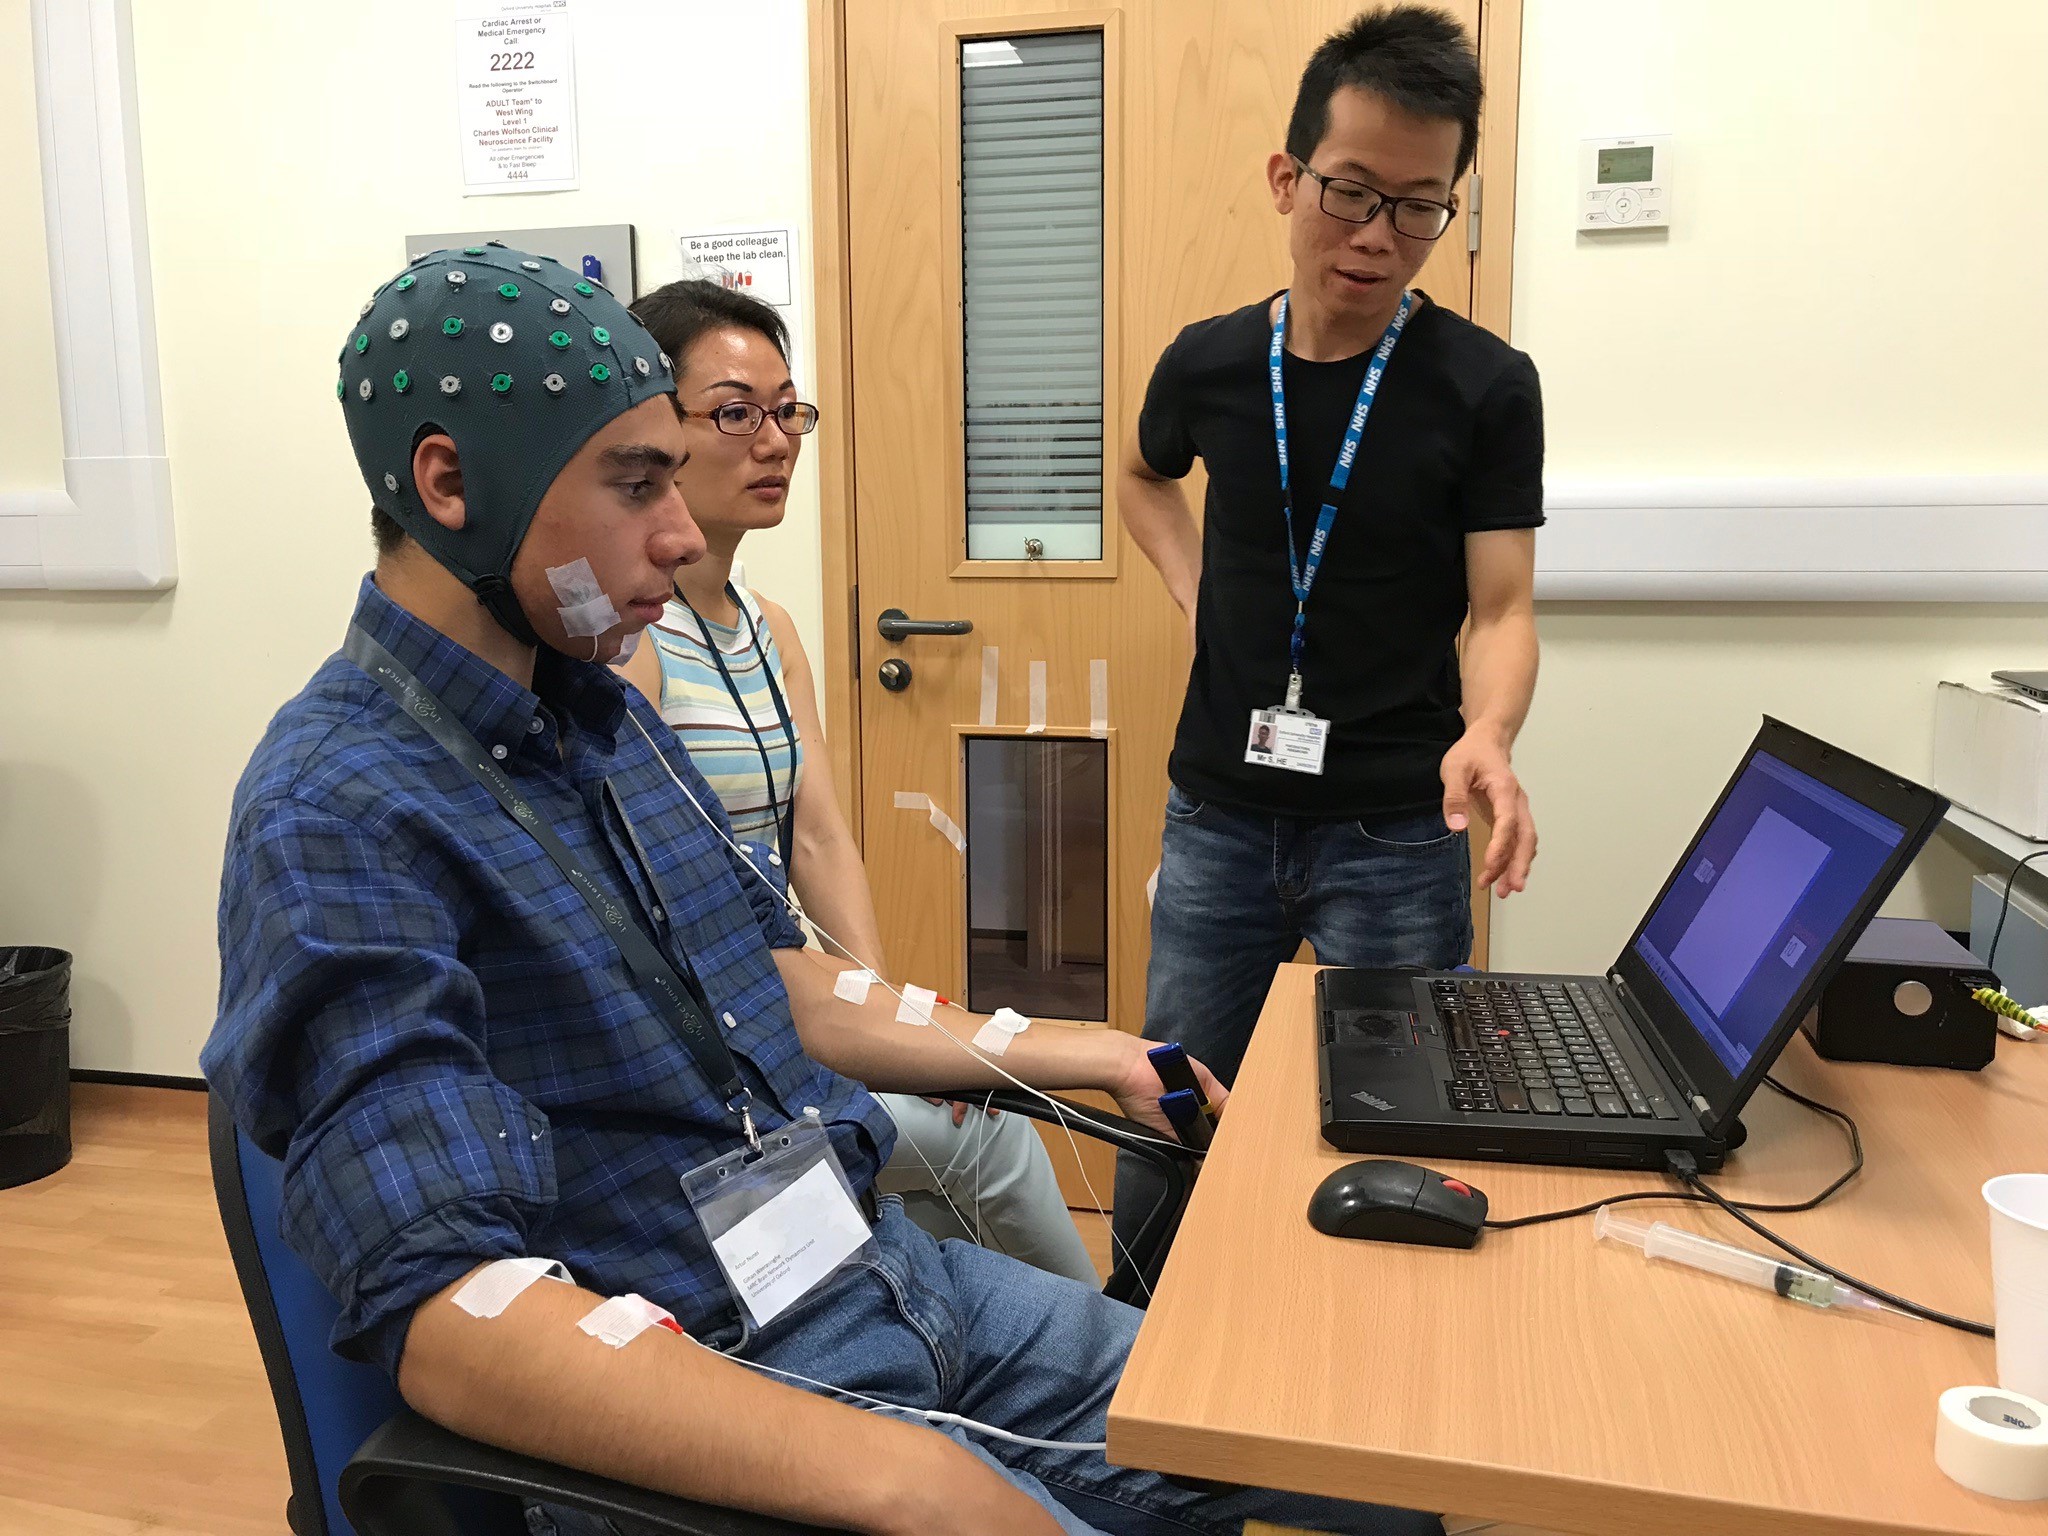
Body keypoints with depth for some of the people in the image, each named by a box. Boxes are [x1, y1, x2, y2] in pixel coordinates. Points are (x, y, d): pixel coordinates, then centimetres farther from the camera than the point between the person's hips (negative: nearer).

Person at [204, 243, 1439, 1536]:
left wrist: (1078, 1057, 16)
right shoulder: (338, 823, -19)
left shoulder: (605, 712, 8)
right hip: (701, 1383, -7)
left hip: (884, 1269, 8)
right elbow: (450, 1314, -28)